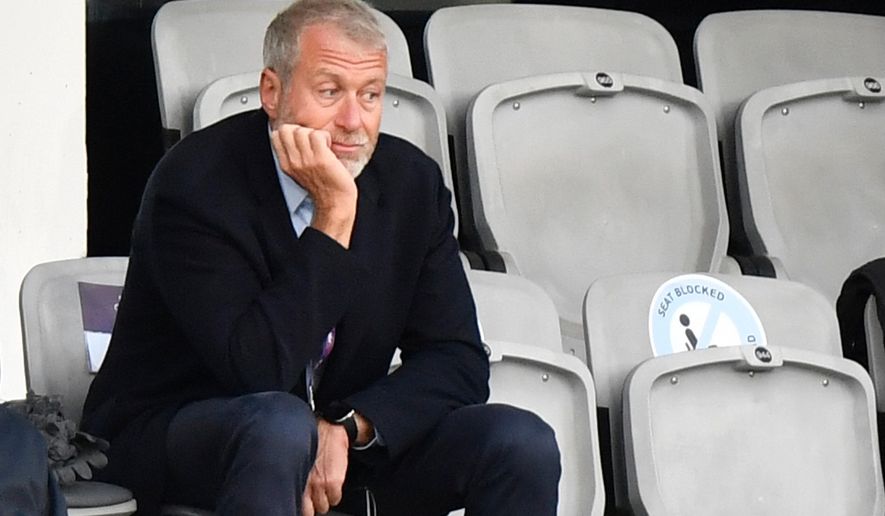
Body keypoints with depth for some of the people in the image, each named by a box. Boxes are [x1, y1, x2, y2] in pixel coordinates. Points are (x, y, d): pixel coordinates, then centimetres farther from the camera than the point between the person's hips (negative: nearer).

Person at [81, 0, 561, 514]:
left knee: (521, 442, -16)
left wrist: (347, 428, -20)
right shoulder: (195, 184, -18)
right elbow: (257, 369, -27)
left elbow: (458, 362, -3)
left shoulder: (411, 181, -2)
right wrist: (333, 217, -28)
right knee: (279, 424, -39)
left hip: (344, 446, 5)